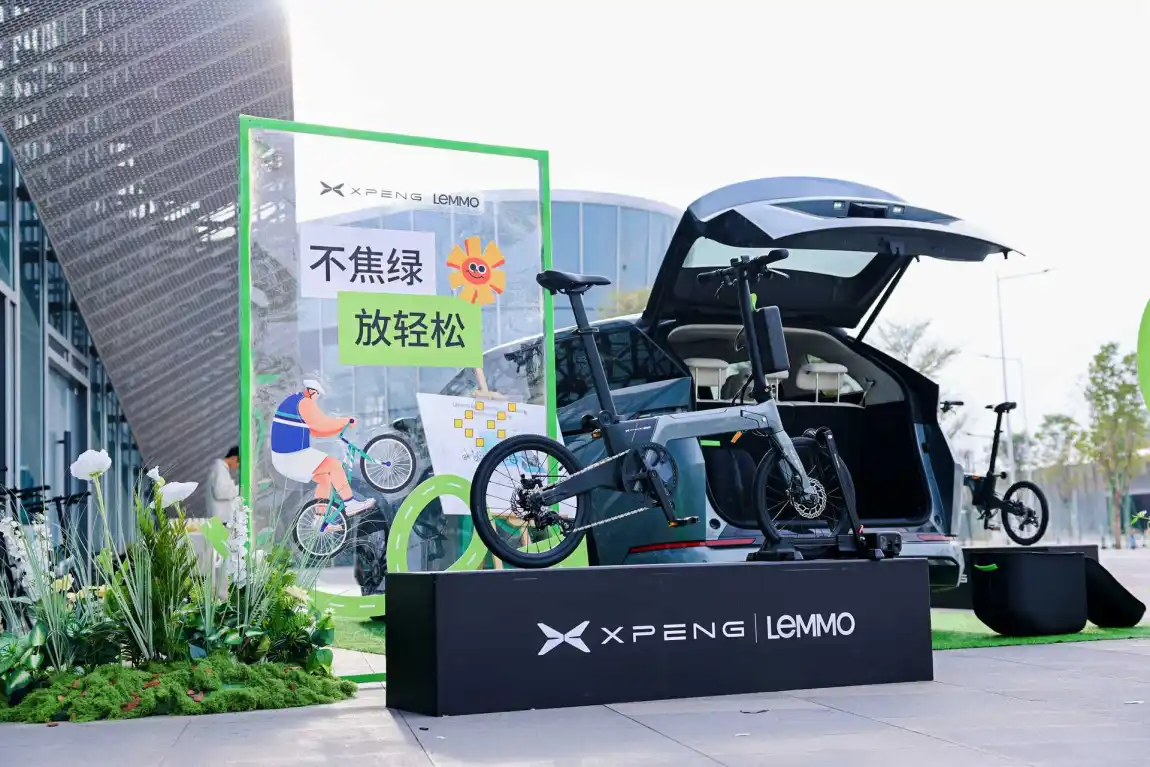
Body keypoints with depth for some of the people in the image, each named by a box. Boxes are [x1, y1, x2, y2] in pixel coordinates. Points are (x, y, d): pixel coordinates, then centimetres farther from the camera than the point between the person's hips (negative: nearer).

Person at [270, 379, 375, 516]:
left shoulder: (292, 402, 20)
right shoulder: (304, 403, -13)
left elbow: (316, 430, 19)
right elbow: (323, 424, -18)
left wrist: (342, 426, 12)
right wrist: (346, 421, -4)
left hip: (282, 457, 10)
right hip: (293, 457, -10)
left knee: (325, 478, 16)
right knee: (334, 465, -9)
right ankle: (350, 504, -6)